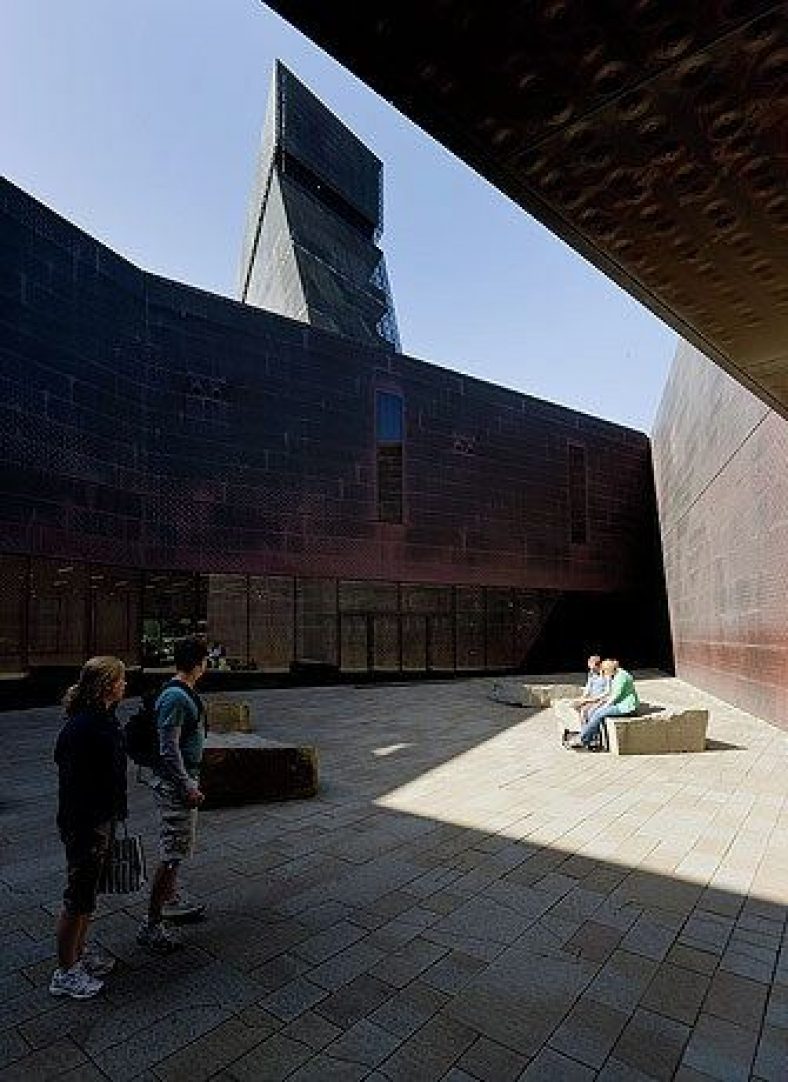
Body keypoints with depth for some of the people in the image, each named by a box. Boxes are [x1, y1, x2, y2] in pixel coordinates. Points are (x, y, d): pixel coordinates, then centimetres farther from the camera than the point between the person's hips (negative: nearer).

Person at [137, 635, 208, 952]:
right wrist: (187, 787, -21)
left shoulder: (185, 693, 8)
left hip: (185, 779, 10)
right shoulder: (174, 697, -23)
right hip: (175, 783, -10)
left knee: (175, 852, 22)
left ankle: (172, 902, 38)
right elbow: (168, 749, -24)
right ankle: (151, 926, 9)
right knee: (171, 856, -2)